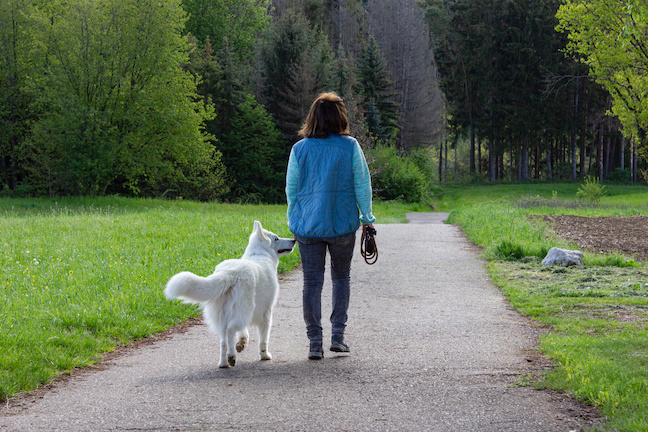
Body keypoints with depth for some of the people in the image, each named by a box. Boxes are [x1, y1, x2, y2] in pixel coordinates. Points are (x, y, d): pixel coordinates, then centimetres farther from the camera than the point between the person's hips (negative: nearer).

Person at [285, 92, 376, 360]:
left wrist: (294, 221, 18)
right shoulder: (350, 146, -5)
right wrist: (367, 217, 9)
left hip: (307, 225, 1)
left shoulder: (300, 149, -1)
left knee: (312, 281, 4)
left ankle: (315, 342, 0)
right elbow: (362, 185, -2)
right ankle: (337, 336, 12)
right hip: (343, 224, -1)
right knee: (341, 277, 16)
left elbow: (291, 189, 5)